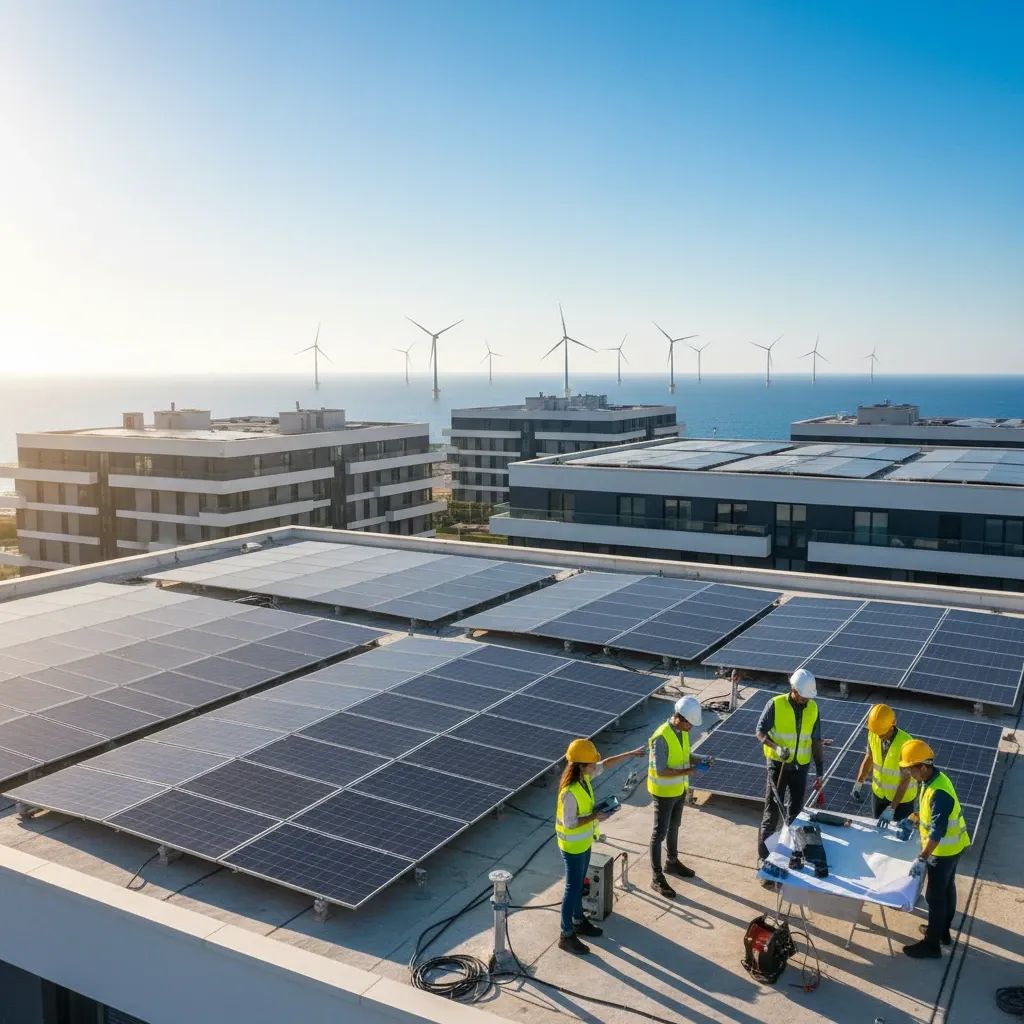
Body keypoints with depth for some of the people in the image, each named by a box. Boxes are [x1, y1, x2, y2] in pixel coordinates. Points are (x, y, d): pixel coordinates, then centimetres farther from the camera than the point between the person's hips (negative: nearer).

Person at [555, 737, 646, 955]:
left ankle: (578, 921, 40)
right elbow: (569, 823, -27)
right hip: (573, 846, -9)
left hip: (584, 841, 9)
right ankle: (566, 936, 15)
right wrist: (595, 816, -23)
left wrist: (631, 753, 12)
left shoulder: (584, 776, -7)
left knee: (579, 884, 23)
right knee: (573, 888, 3)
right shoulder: (570, 792, -33)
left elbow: (605, 764, 9)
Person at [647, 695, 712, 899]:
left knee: (674, 827, 24)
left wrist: (699, 760, -10)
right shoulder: (661, 737, -29)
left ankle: (672, 862, 44)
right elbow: (660, 771, -29)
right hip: (664, 792, -8)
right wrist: (689, 771, -32)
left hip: (680, 789, 8)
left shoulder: (682, 731, -3)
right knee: (660, 833, 3)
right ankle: (656, 878, 12)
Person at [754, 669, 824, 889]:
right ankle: (765, 861, 10)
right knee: (771, 813, 0)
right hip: (778, 764, -3)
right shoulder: (775, 705, -14)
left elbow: (816, 741, 5)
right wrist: (776, 747, -29)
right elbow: (760, 733, -10)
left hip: (800, 767, 4)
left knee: (795, 813, 11)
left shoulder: (813, 708, -3)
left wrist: (820, 772, 4)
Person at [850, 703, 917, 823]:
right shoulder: (873, 734, -16)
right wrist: (859, 784, -6)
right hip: (879, 792, 5)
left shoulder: (905, 743, -32)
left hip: (902, 796, -5)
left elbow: (905, 779, -27)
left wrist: (891, 808, -28)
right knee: (879, 825, 19)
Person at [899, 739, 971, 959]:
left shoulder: (939, 793, -33)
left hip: (943, 851, -9)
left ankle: (932, 944, 17)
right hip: (952, 847, 9)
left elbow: (937, 831, -34)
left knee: (935, 896, 4)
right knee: (947, 889, 23)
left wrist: (922, 858, -34)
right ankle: (943, 930, 41)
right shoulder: (933, 778, -3)